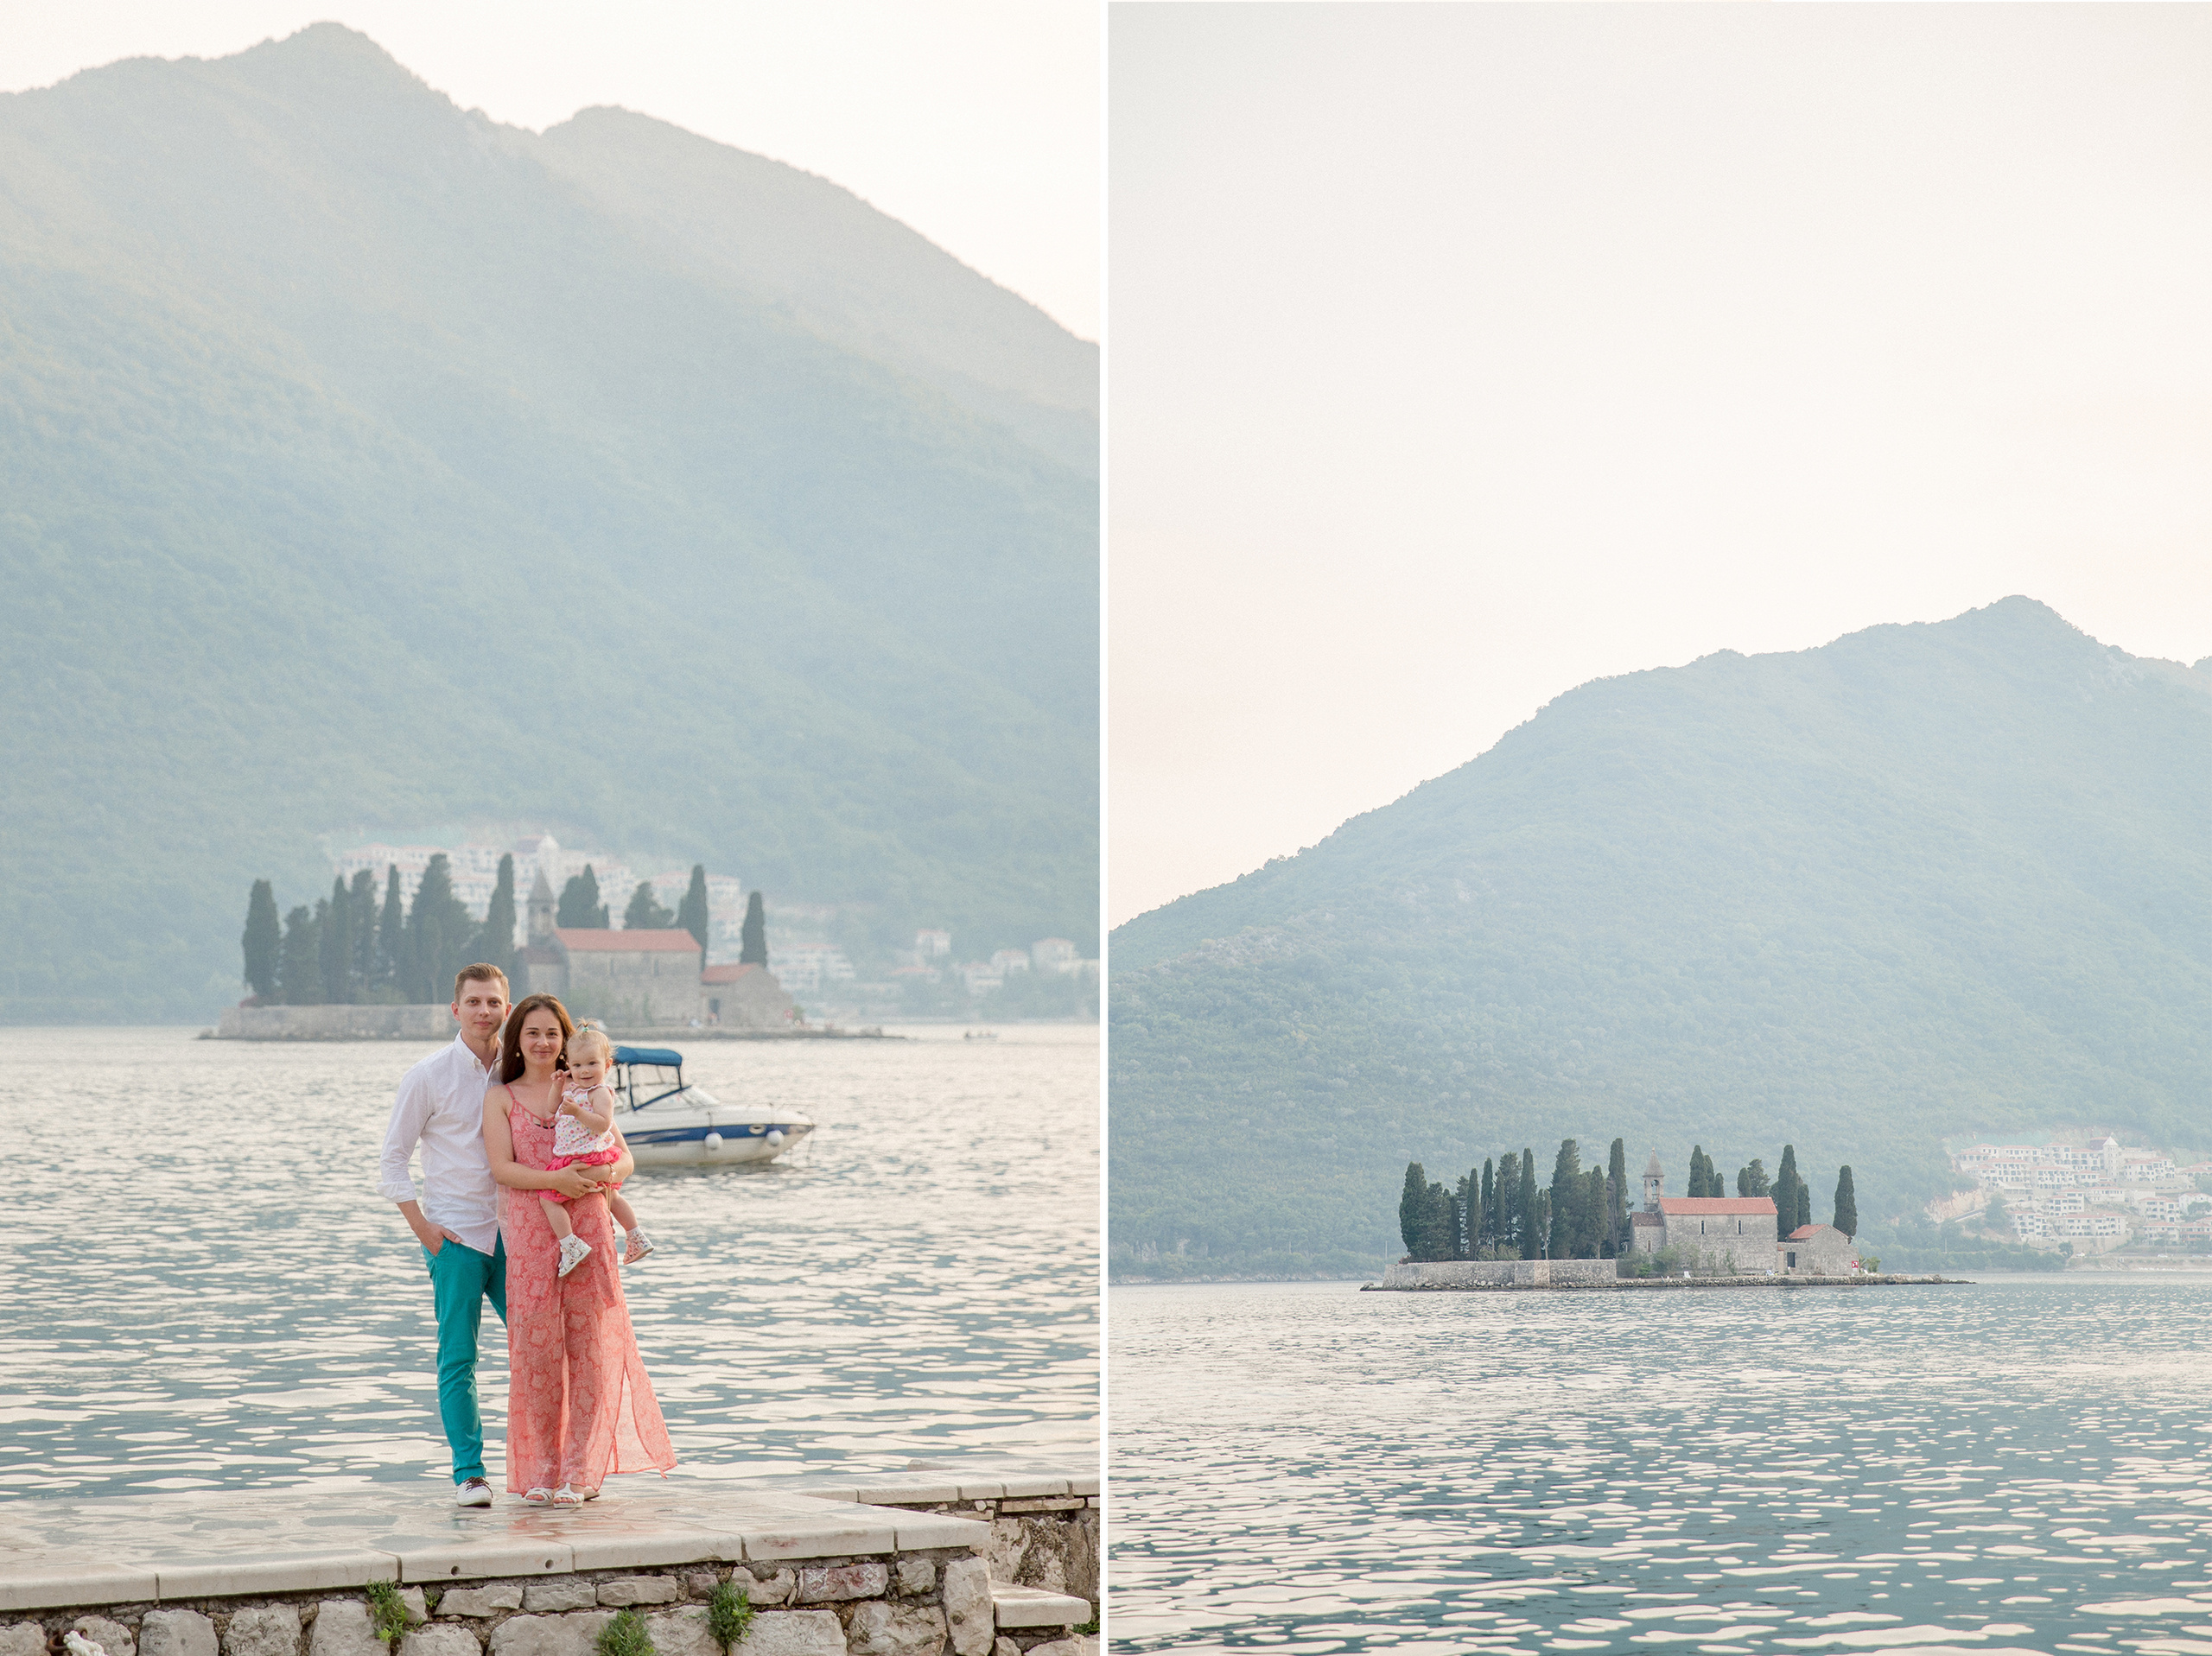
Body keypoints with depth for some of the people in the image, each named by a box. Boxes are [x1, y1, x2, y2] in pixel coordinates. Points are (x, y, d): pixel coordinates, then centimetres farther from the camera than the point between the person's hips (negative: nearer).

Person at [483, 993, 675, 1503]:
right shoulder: (500, 1098, 9)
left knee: (589, 1344, -3)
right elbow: (502, 1168, -4)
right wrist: (558, 1179, -18)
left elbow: (624, 1158, 10)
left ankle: (581, 1471, 1)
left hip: (587, 1227, 1)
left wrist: (607, 1172, -14)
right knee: (536, 1345, -2)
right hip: (529, 1231, -1)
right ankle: (541, 1470, 7)